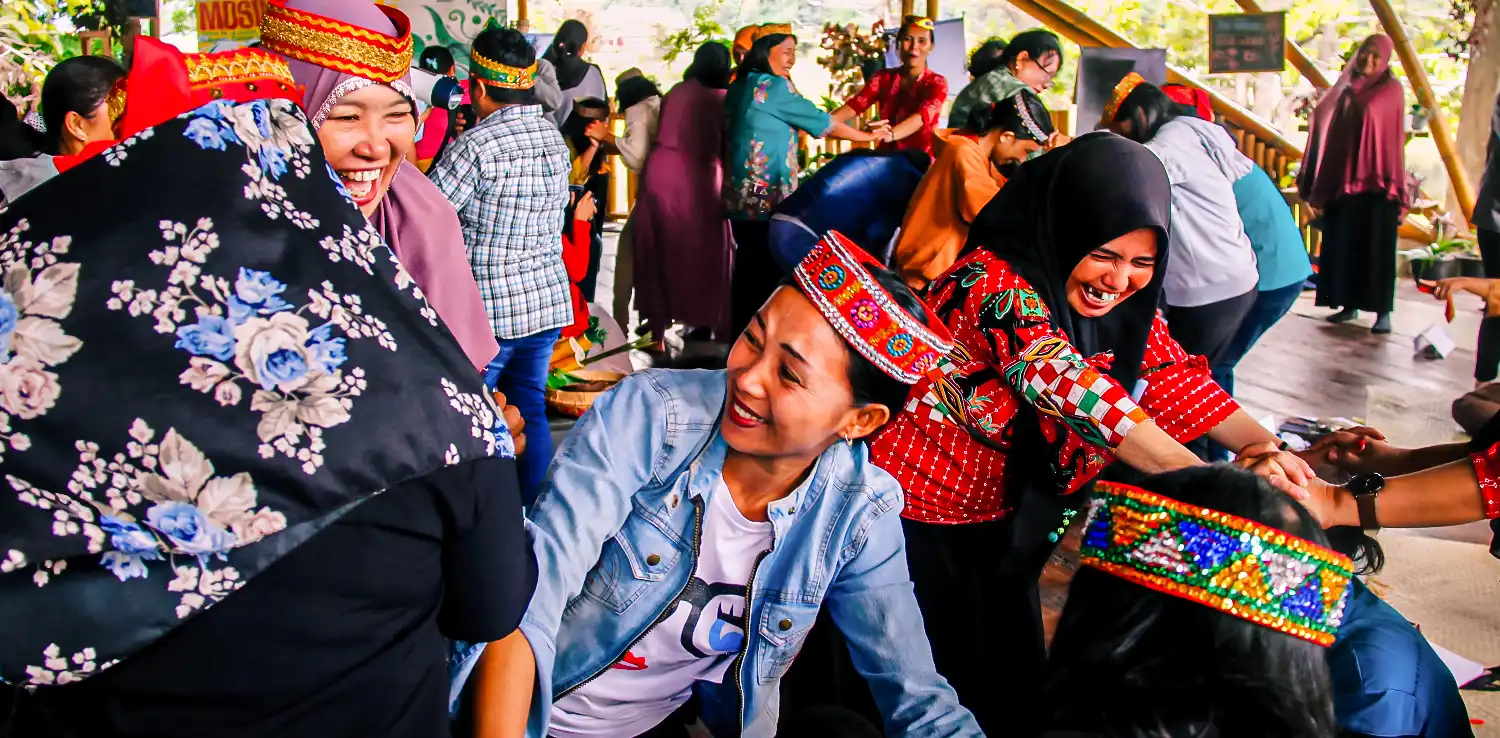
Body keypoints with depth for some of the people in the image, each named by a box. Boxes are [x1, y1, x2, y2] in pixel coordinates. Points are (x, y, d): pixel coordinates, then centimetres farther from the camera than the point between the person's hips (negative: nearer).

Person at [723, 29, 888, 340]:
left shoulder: (739, 87, 13)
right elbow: (819, 120, -6)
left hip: (741, 194, 8)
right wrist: (867, 136, 5)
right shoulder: (772, 85, -11)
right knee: (767, 268, -1)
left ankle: (740, 335, 17)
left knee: (747, 264, 12)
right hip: (766, 196, -8)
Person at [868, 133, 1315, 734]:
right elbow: (1071, 388, -37)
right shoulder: (995, 284, -27)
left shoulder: (1127, 300, -2)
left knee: (1017, 673, 16)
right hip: (923, 512, -7)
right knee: (954, 688, 4)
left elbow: (1172, 376, -9)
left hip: (1009, 518, 7)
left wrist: (1266, 448, -25)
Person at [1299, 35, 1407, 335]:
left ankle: (1382, 311, -1)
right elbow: (1335, 134, 11)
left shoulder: (1391, 91, -1)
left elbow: (1396, 136, -5)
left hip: (1376, 182, -5)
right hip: (1343, 180, 5)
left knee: (1377, 246, -4)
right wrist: (1323, 182, 5)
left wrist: (1394, 184, -11)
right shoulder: (1347, 90, 12)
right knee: (1343, 244, 6)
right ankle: (1349, 304, 15)